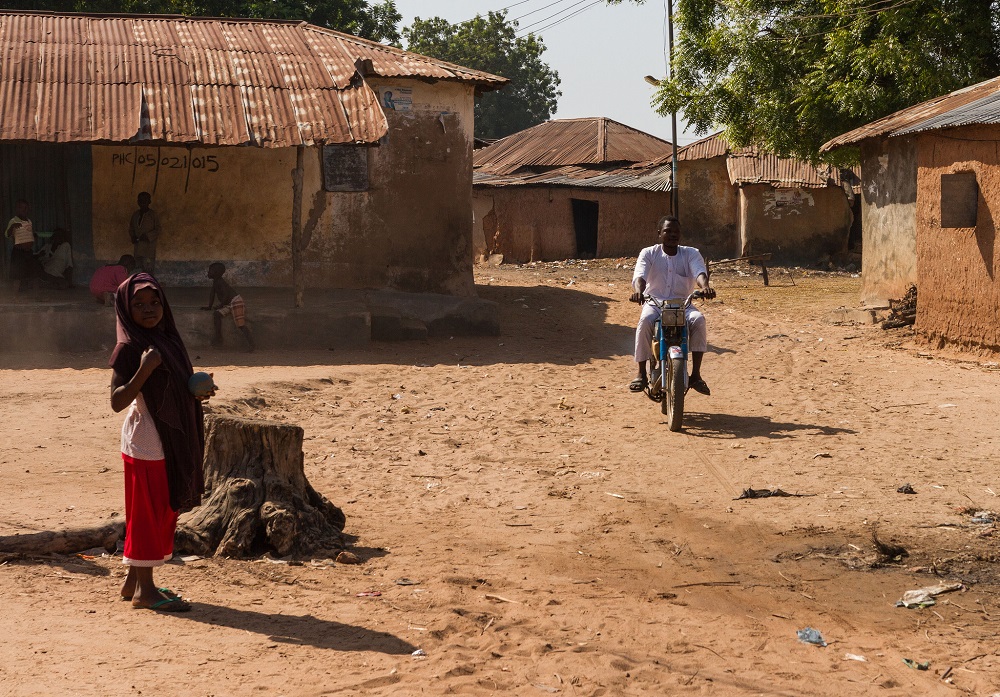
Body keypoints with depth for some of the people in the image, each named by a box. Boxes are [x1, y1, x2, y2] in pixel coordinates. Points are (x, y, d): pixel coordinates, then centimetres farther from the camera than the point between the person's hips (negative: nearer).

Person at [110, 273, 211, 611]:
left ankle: (134, 580, 24)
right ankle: (144, 589, 6)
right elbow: (117, 401, -19)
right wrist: (143, 369, -31)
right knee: (148, 513, -2)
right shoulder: (129, 348, -13)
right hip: (145, 446, -8)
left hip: (172, 443, 8)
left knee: (164, 513, 13)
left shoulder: (166, 340, 11)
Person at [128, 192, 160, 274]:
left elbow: (157, 230, -8)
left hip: (149, 247, -6)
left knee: (149, 269, -9)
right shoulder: (135, 215, 9)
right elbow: (131, 228, 18)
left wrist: (147, 236, -20)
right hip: (138, 248, 6)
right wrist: (133, 237, -1)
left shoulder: (153, 215, -8)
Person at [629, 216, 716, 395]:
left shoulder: (691, 254, 5)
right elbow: (640, 275, -15)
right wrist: (638, 291, -39)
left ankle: (696, 374, -23)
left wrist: (705, 287, -40)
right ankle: (641, 374, -22)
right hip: (654, 303, -1)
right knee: (645, 321, -35)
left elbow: (699, 272, -15)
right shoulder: (648, 253, 3)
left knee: (698, 319, -31)